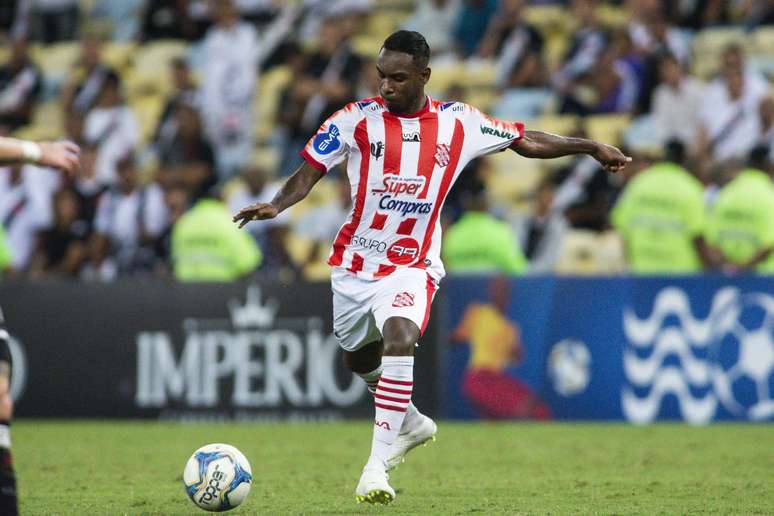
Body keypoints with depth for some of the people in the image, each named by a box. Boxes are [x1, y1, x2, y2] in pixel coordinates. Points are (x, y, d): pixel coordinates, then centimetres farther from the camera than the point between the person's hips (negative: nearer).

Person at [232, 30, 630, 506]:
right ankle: (411, 423, 51)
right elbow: (310, 172, -4)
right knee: (360, 359, 19)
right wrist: (277, 205, -23)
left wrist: (590, 146, 7)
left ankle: (378, 466, -30)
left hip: (412, 268, -3)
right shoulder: (357, 120, -8)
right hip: (354, 265, 3)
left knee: (399, 340, -30)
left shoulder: (458, 123, -5)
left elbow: (525, 142, 7)